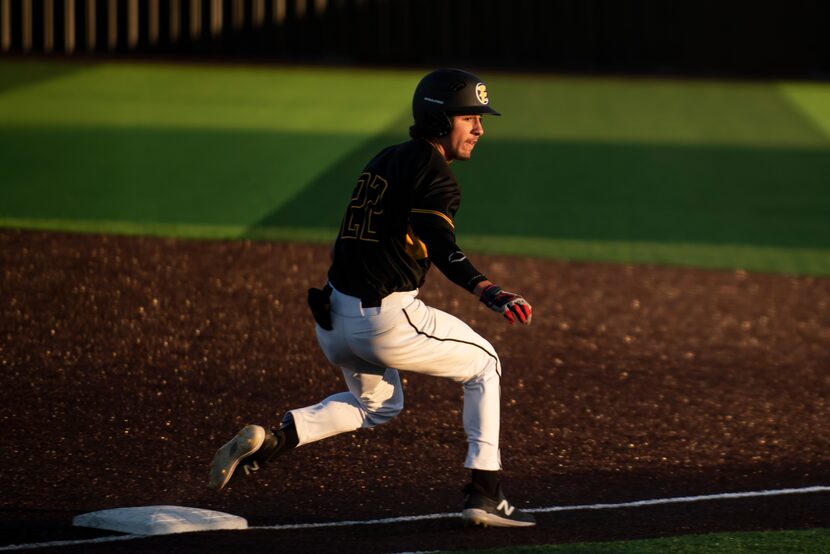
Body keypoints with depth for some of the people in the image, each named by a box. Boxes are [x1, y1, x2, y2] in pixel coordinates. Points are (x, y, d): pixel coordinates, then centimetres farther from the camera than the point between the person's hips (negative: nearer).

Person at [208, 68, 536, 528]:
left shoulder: (383, 161, 15)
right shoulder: (433, 171, -11)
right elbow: (440, 246, -28)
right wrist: (486, 291, -41)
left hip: (333, 324, 8)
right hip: (386, 319, -8)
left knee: (378, 403, 32)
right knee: (483, 365, 14)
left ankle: (274, 437, 8)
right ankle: (484, 496, 8)